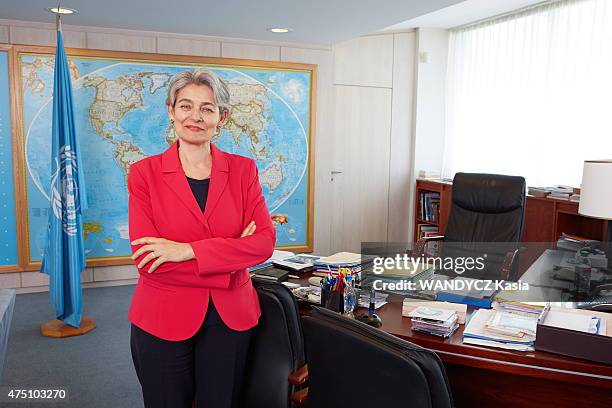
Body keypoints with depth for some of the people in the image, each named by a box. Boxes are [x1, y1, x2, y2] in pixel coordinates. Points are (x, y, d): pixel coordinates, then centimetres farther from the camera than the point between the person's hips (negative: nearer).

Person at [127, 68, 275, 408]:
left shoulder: (243, 170, 0)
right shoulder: (145, 173, -5)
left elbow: (265, 241, -10)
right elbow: (147, 258, -13)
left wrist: (188, 250, -19)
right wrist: (229, 255, -15)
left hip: (231, 319, 2)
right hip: (163, 320, -1)